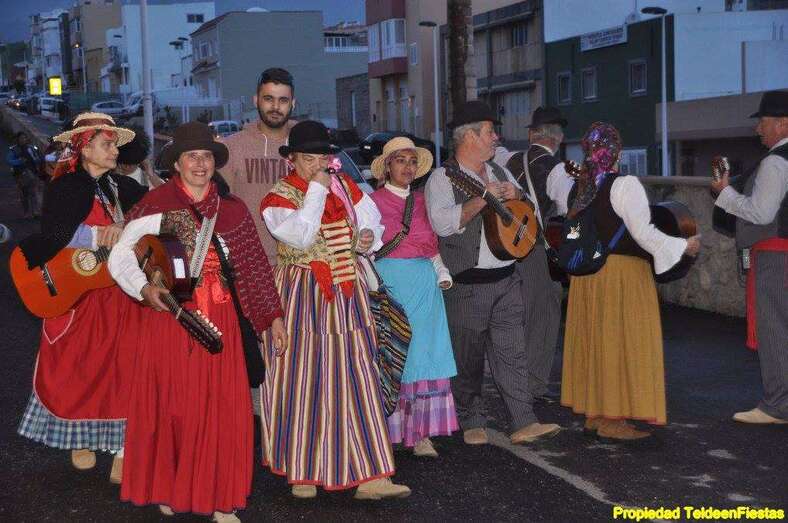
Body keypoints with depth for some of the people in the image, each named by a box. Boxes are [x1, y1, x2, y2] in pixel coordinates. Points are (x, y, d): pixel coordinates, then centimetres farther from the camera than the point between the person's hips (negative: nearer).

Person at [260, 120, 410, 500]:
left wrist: (368, 237, -1)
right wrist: (316, 190, -16)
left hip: (347, 294, 4)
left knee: (356, 382, 2)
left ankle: (370, 477, 2)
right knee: (303, 381, 0)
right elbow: (300, 236, -20)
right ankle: (302, 472, 15)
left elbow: (371, 222, 21)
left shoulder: (345, 187, 10)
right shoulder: (279, 197, -4)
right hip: (302, 296, -4)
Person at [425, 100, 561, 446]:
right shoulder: (442, 178, -6)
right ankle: (472, 423, 18)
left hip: (507, 279, 6)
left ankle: (524, 423, 3)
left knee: (512, 353, 3)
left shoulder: (500, 172, 15)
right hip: (467, 284, -5)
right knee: (468, 358, 4)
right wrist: (484, 198, -24)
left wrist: (516, 195, -1)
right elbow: (442, 223, -23)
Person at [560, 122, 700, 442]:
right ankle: (613, 421, 3)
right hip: (623, 272, -7)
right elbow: (643, 232, -19)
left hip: (587, 274, 7)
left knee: (594, 341, 13)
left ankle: (594, 415, 20)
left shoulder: (577, 188, 4)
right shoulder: (625, 185, -15)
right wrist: (683, 246, -8)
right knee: (622, 343, 0)